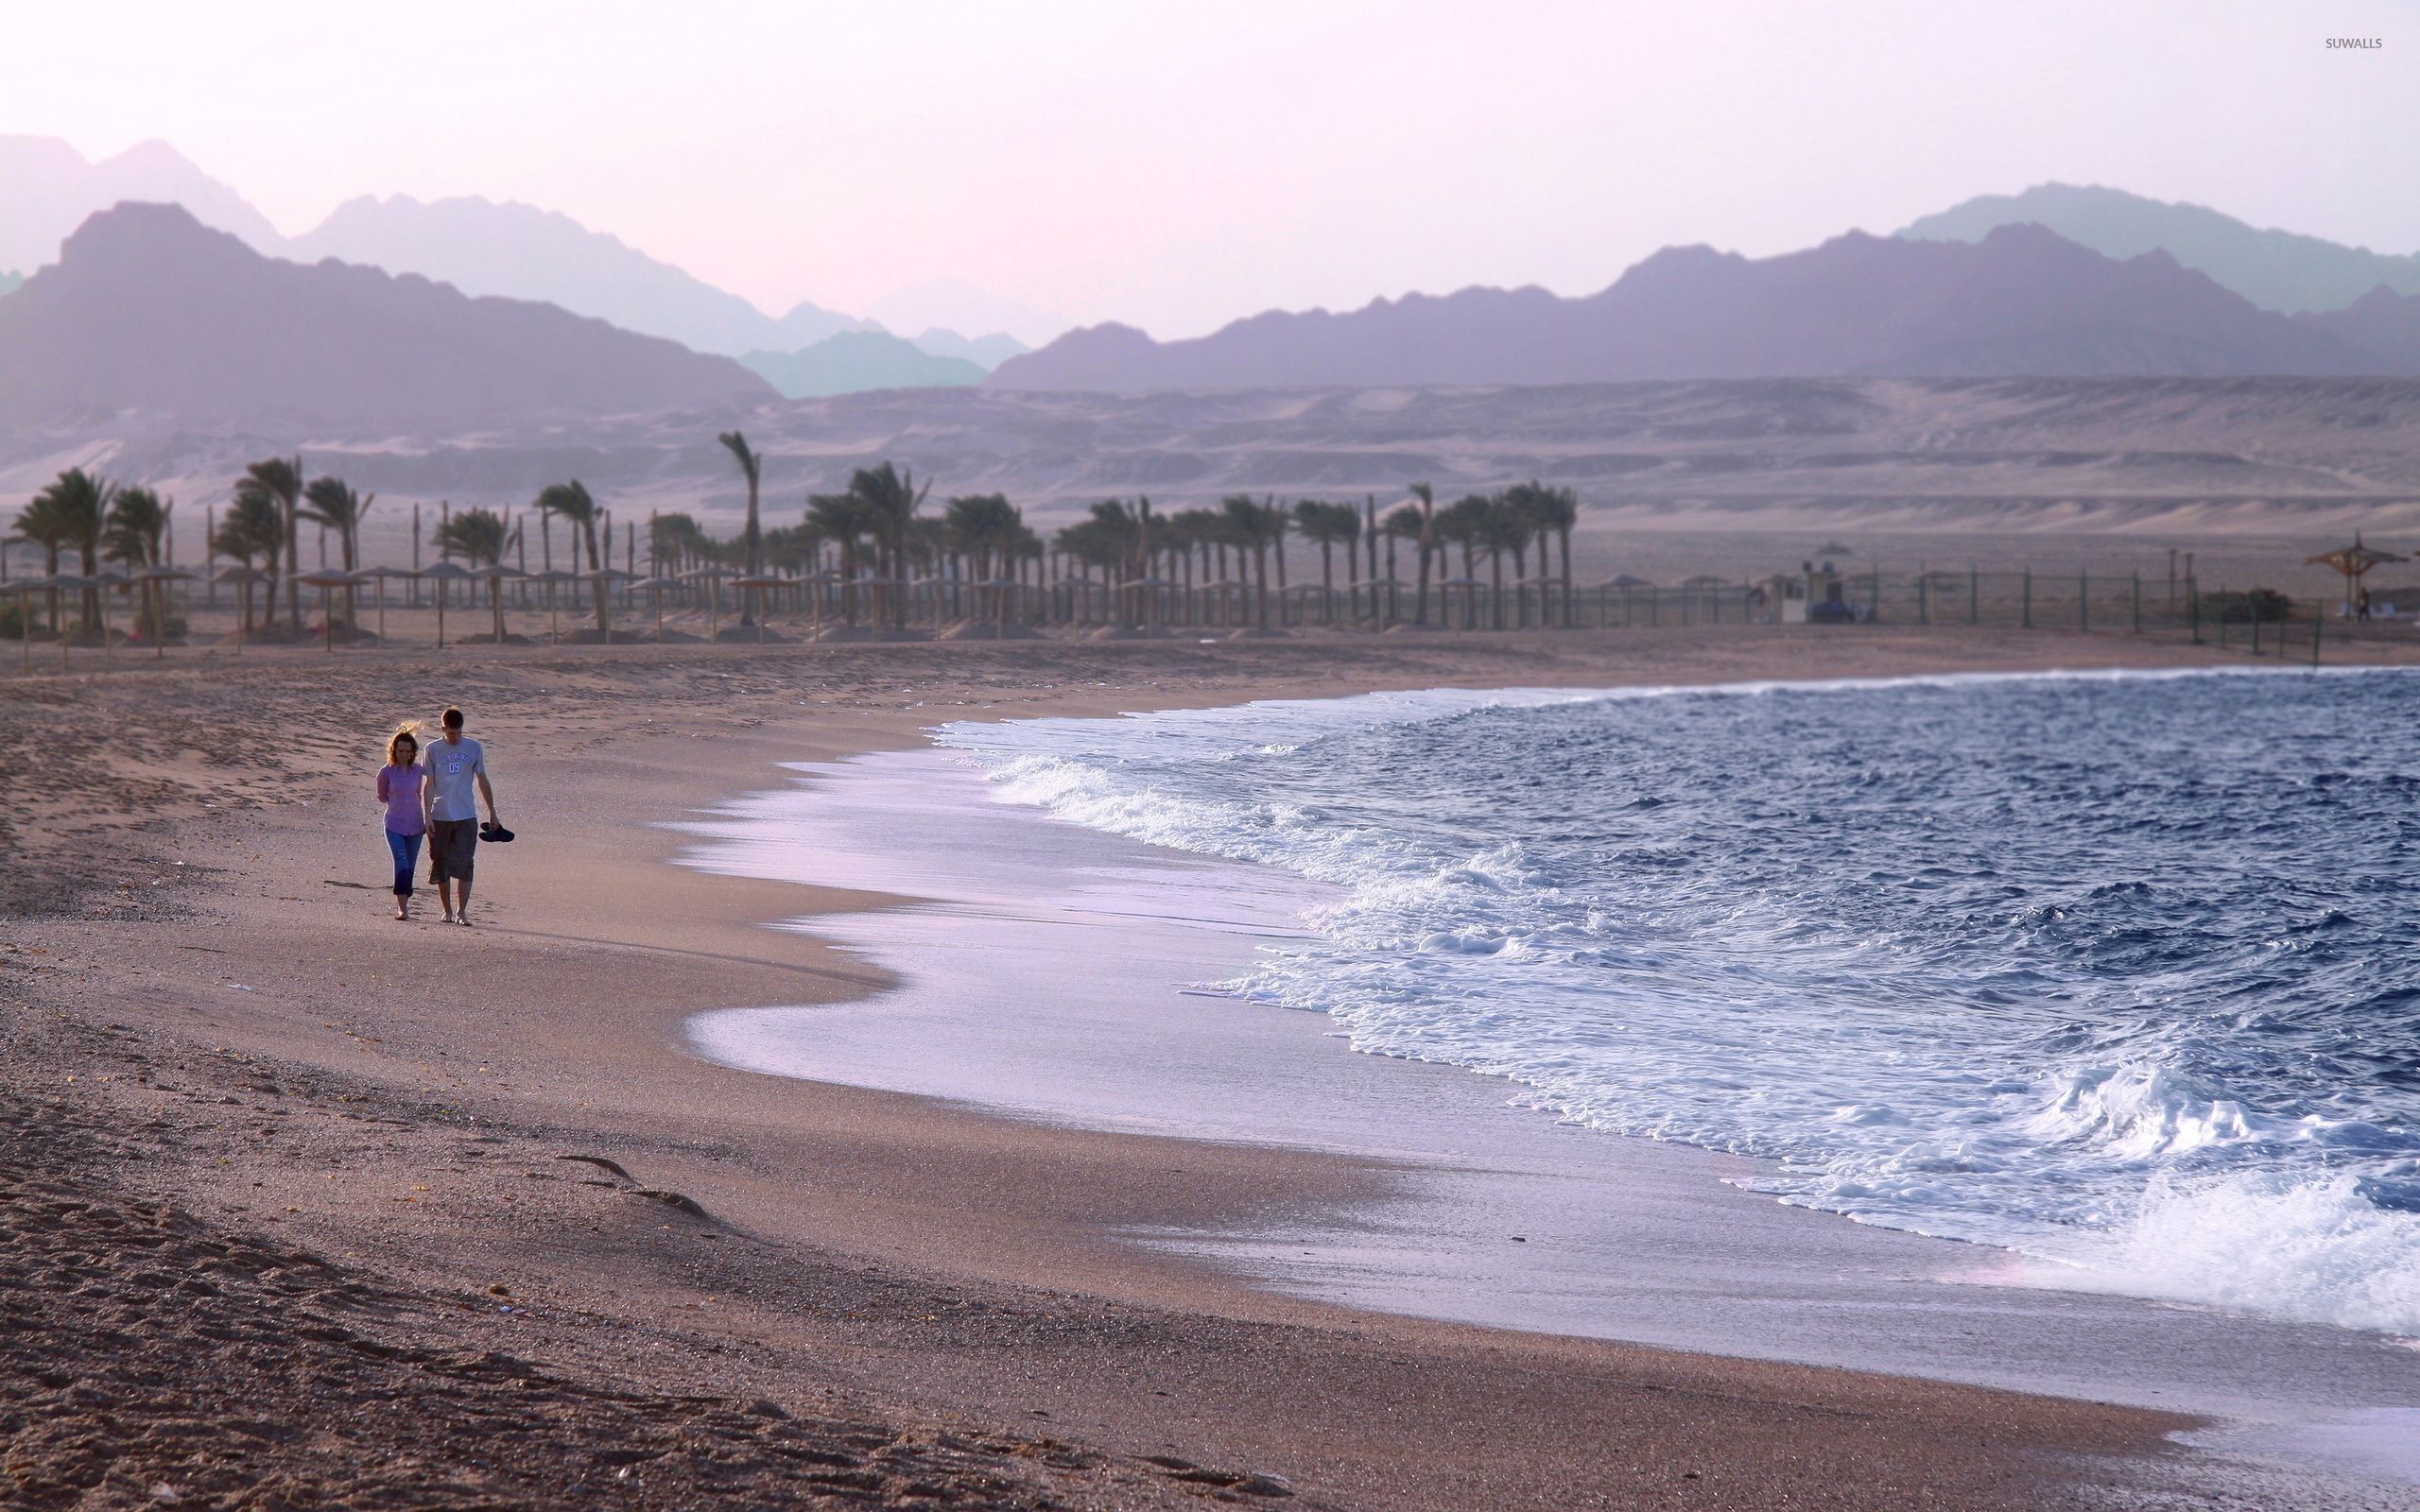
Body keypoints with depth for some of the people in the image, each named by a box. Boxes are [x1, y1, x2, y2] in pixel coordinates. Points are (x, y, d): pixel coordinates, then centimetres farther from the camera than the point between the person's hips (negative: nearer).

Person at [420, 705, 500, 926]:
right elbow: (429, 785, 2)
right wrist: (428, 815, -5)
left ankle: (461, 911, -5)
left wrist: (492, 813, 13)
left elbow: (482, 781, 12)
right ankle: (447, 910, 18)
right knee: (441, 866, 6)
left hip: (466, 817, 0)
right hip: (440, 817, 0)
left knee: (464, 865, -8)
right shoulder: (433, 750, 1)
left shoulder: (474, 748, 4)